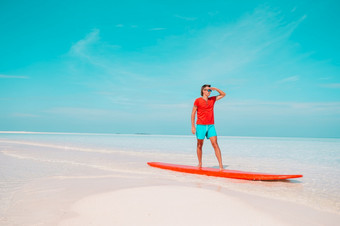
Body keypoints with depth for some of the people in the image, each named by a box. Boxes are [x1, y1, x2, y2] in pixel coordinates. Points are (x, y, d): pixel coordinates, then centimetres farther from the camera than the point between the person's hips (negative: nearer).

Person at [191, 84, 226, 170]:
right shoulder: (198, 101, -1)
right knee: (199, 145, 6)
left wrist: (215, 88, 4)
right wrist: (193, 126, -7)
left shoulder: (212, 99, 13)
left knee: (215, 144, -9)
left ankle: (221, 165, -13)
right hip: (201, 126, -3)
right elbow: (193, 113, -1)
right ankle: (200, 164, 21)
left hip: (211, 126, 3)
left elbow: (223, 94, 20)